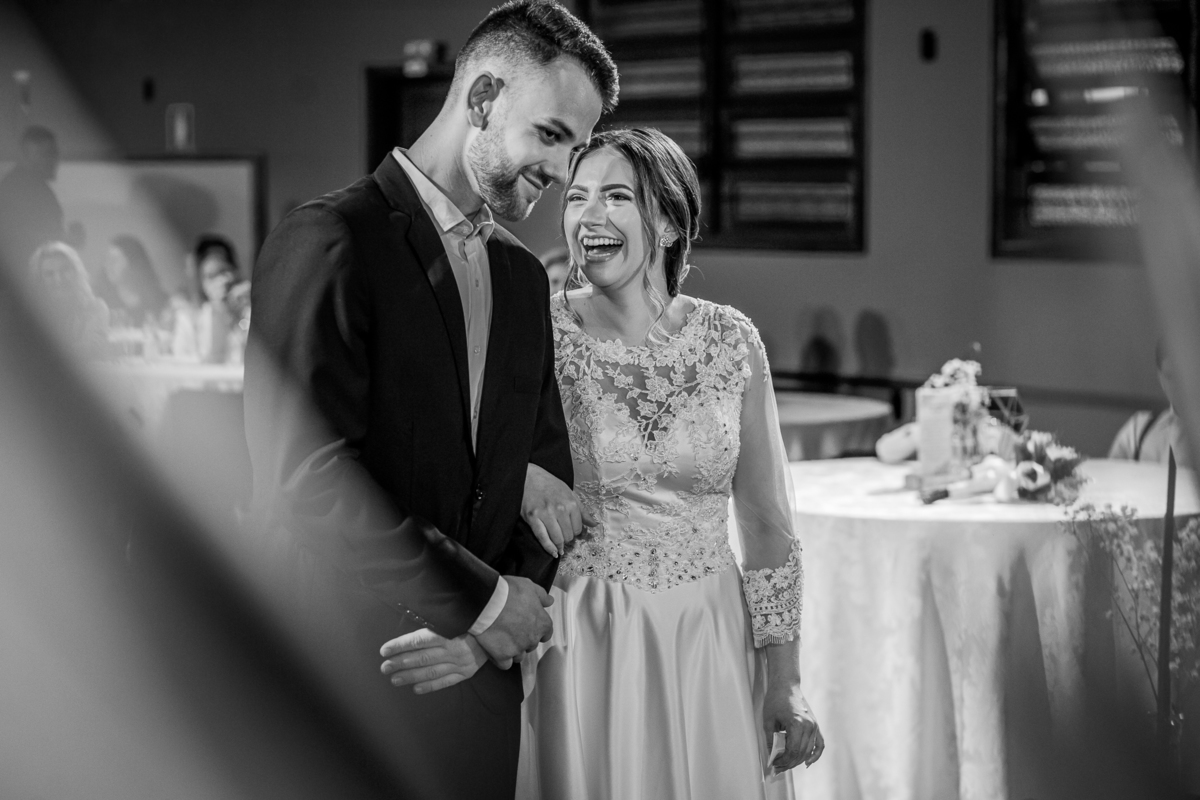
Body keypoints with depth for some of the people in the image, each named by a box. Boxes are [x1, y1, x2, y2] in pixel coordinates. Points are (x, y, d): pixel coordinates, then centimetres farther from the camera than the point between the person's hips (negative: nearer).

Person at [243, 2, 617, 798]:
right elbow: (306, 485, -20)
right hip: (347, 672, -6)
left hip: (479, 683, 6)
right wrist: (485, 600, -15)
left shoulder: (523, 276, 13)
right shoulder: (329, 242, -12)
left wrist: (521, 600, -4)